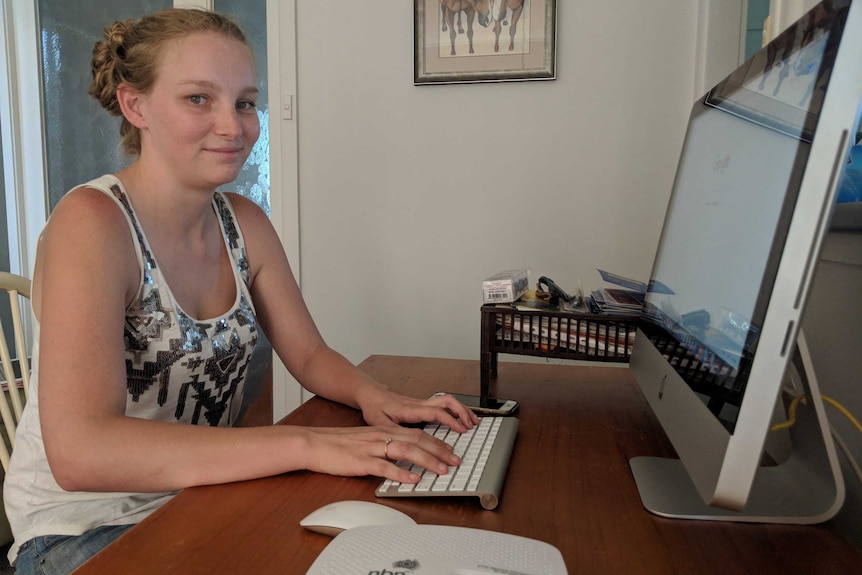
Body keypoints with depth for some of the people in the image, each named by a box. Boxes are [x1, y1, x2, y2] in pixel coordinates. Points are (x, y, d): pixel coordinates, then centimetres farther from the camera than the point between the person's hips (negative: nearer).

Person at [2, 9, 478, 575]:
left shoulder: (244, 222, 0)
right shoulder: (90, 222, -20)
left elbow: (309, 353, 5)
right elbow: (80, 452, -30)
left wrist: (372, 396, -17)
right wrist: (306, 444, -37)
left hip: (201, 501, 6)